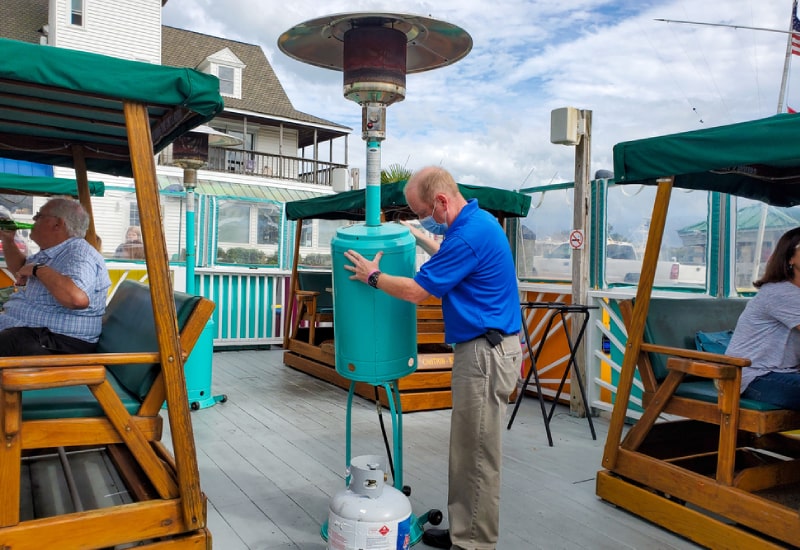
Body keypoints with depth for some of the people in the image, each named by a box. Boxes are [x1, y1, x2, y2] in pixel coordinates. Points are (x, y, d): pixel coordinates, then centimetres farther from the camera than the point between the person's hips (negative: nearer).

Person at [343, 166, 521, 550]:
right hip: (484, 347, 11)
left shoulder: (469, 234, -21)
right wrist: (420, 238, 30)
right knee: (467, 448, 17)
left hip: (486, 352, -11)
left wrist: (372, 277, -1)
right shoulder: (476, 221, 11)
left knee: (477, 454, 1)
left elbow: (416, 291, -17)